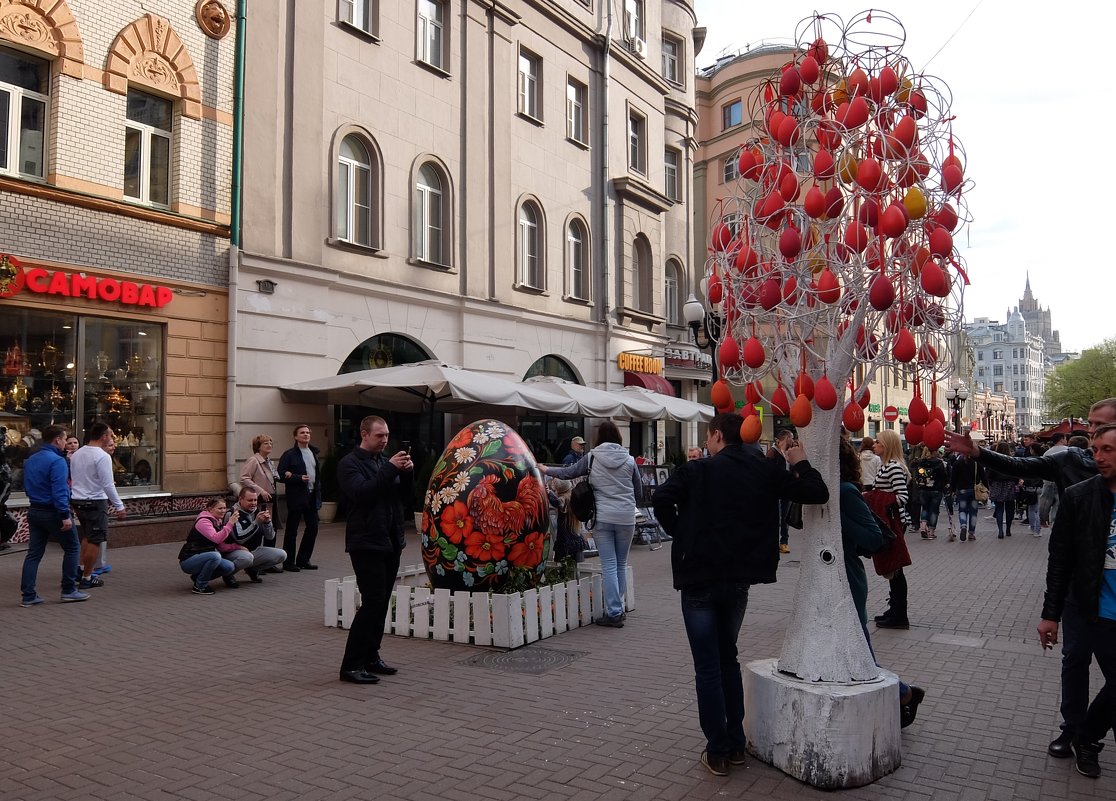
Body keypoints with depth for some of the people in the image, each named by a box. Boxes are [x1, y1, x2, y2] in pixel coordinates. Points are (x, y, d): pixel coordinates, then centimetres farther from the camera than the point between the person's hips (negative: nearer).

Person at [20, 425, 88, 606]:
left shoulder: (30, 460, 10)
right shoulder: (57, 460, -18)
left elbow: (26, 486, 19)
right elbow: (59, 491, -23)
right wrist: (65, 515, -22)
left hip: (34, 511, 8)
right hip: (53, 512, -8)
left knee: (34, 553, 9)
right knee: (71, 548, 6)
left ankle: (28, 595, 8)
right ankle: (69, 590, 9)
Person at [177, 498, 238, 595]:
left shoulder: (217, 521, 10)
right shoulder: (203, 521, -17)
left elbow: (222, 545, 7)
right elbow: (216, 539, -32)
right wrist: (230, 523, -35)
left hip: (202, 558, 8)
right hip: (188, 560, -8)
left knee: (229, 567, -11)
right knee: (215, 556, -33)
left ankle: (198, 576, 9)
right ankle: (200, 586, -16)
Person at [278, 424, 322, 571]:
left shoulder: (314, 453, 12)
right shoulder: (289, 455, -6)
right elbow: (281, 475, -11)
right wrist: (299, 478, -19)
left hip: (312, 496, 6)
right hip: (296, 497, -6)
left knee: (312, 528, 8)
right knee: (292, 530, 2)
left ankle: (303, 560, 20)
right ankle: (288, 562, 11)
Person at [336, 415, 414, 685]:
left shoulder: (386, 461, 15)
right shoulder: (349, 463, -5)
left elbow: (405, 495, 12)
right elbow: (361, 492, -22)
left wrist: (407, 473, -7)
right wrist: (390, 469, -24)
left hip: (391, 542, 7)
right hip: (366, 543, -7)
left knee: (381, 602, 10)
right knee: (373, 602, -11)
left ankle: (371, 656, 20)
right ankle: (351, 665, -5)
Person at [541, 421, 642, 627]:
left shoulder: (592, 458, 0)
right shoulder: (629, 460, 3)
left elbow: (568, 472, 11)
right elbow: (639, 493, 9)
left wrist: (547, 470, 29)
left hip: (602, 517, -2)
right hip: (626, 517, 2)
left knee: (609, 566, 1)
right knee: (621, 564, 14)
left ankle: (614, 612, 0)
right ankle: (618, 608, 22)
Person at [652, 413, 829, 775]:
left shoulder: (698, 470, -9)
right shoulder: (766, 470, 1)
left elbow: (661, 499, -22)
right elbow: (817, 493, -2)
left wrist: (680, 533, -6)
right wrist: (801, 464, 15)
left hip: (700, 578, -4)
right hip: (740, 578, 5)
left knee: (708, 667, 5)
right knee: (728, 658, 21)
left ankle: (718, 752, 9)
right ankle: (735, 745, 25)